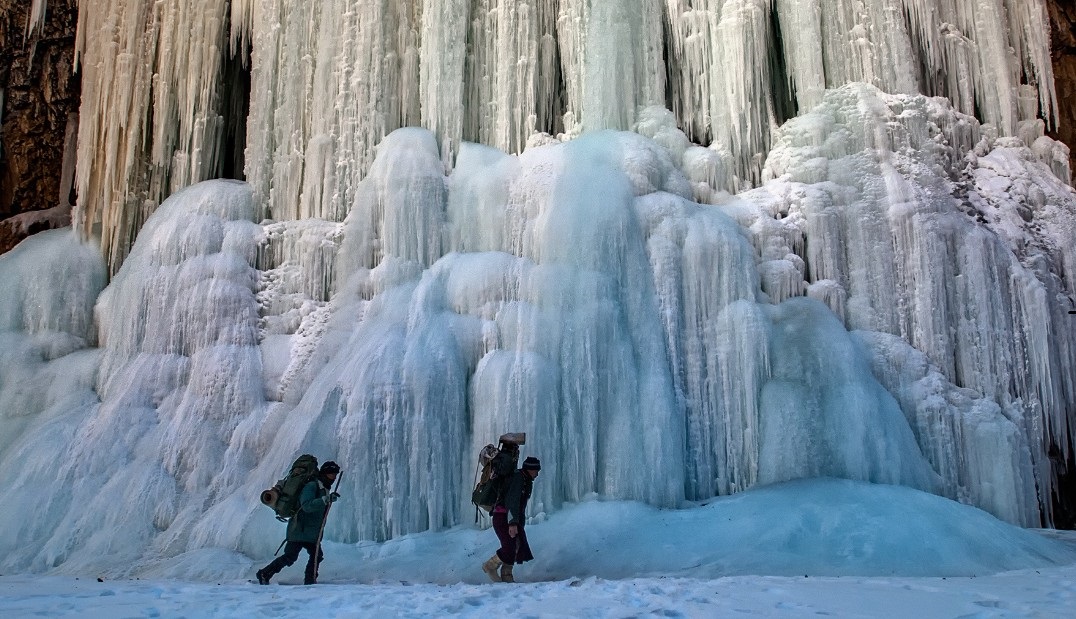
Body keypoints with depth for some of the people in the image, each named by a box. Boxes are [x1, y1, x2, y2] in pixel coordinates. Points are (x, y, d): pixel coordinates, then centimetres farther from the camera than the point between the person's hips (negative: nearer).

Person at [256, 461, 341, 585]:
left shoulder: (325, 490, 13)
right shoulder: (311, 486, -17)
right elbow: (307, 506, -32)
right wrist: (326, 499, -38)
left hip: (312, 532, 9)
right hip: (299, 530, -9)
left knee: (317, 555, 4)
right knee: (290, 557, -8)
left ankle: (310, 580, 15)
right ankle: (264, 574, 5)